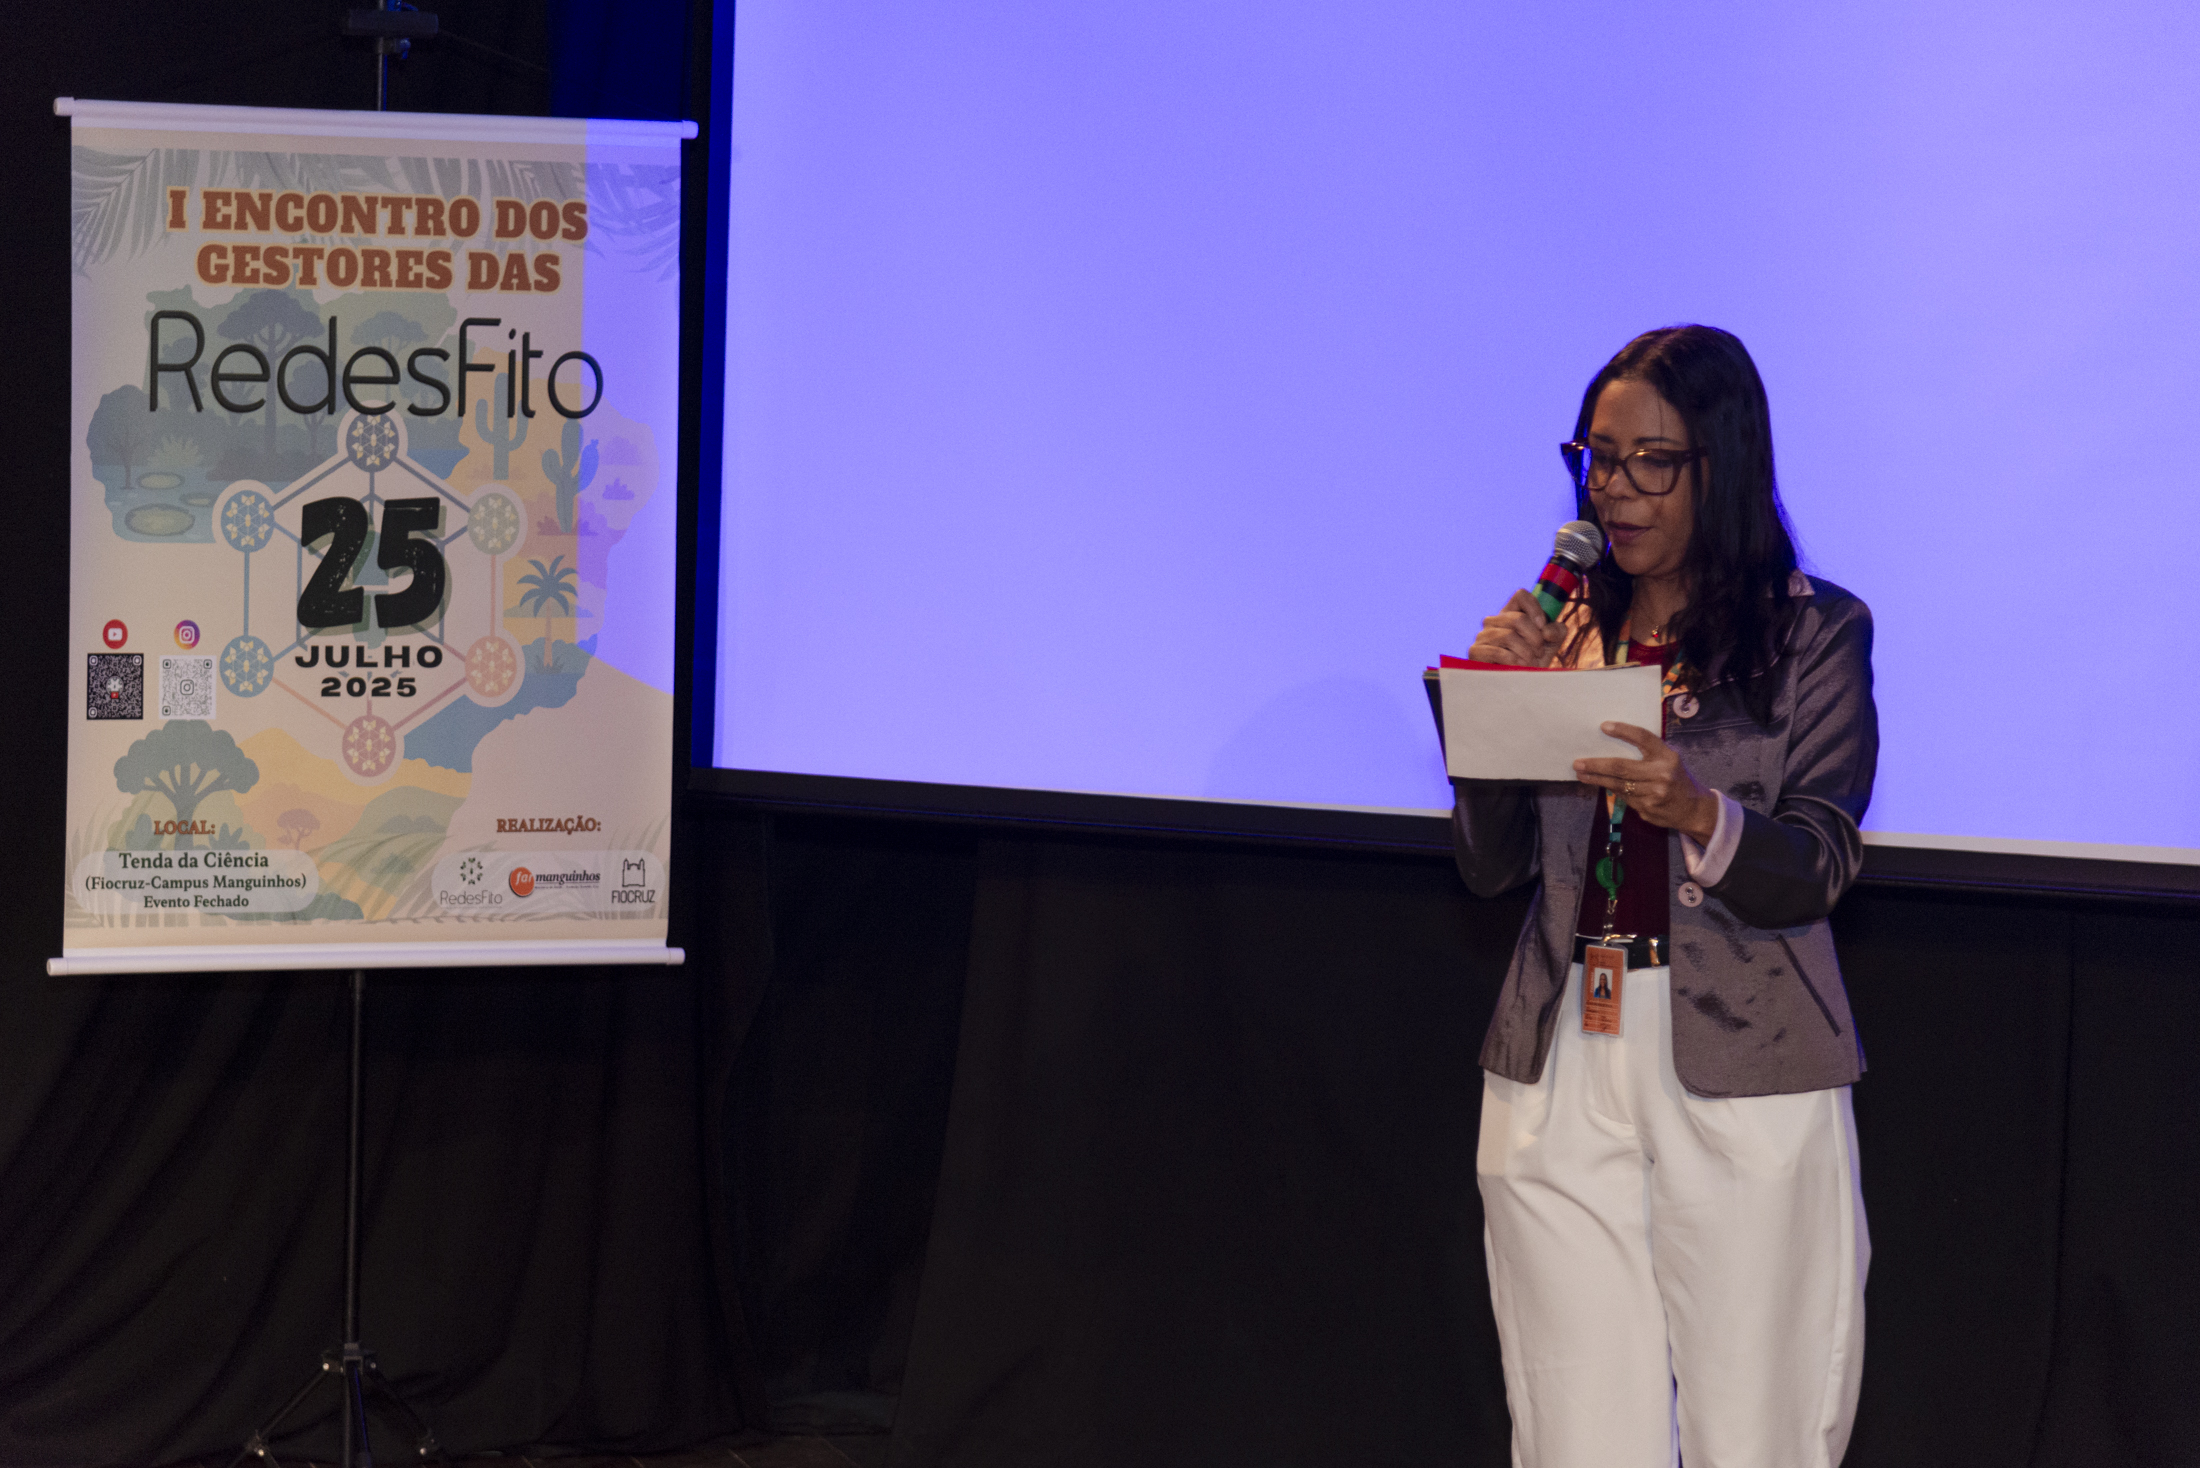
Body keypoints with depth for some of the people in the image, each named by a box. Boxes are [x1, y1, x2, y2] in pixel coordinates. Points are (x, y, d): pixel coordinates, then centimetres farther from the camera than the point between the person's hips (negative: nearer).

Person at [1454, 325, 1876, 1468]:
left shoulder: (1817, 633, 1)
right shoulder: (1565, 628, 11)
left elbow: (1818, 868, -8)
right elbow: (1490, 867, 8)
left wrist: (1695, 811, -26)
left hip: (1744, 1080, -3)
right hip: (1562, 1074, 3)